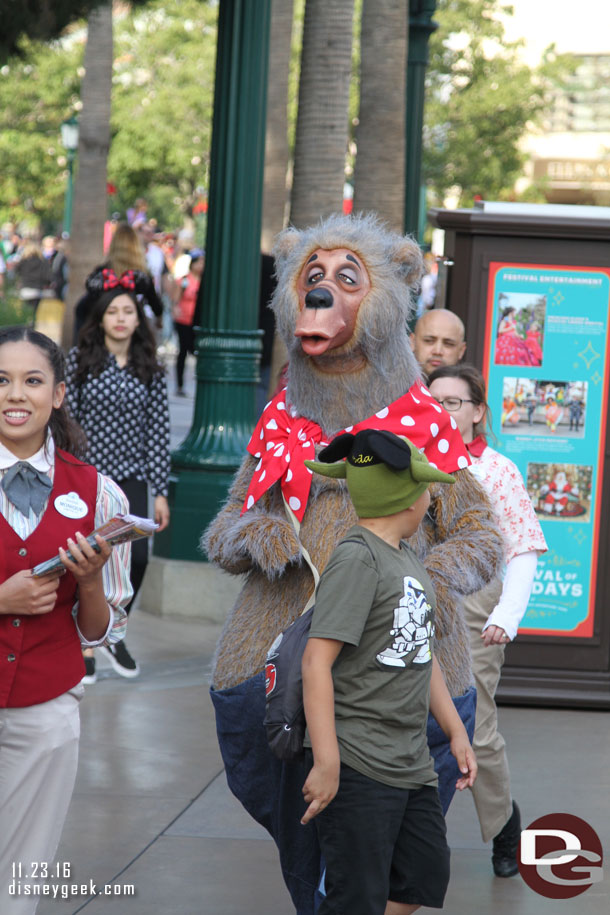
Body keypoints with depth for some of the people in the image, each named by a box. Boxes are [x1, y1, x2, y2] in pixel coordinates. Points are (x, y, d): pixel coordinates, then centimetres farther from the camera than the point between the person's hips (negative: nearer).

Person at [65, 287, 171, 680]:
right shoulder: (79, 361, 0)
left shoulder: (151, 371, 5)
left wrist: (161, 492, 1)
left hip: (130, 477, 1)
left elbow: (158, 434, 4)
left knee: (137, 556, -12)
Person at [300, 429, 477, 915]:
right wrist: (326, 762, -25)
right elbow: (317, 660, -21)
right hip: (358, 765, -9)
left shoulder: (407, 558, 15)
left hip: (411, 765, 9)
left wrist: (456, 731, 21)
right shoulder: (357, 559, -15)